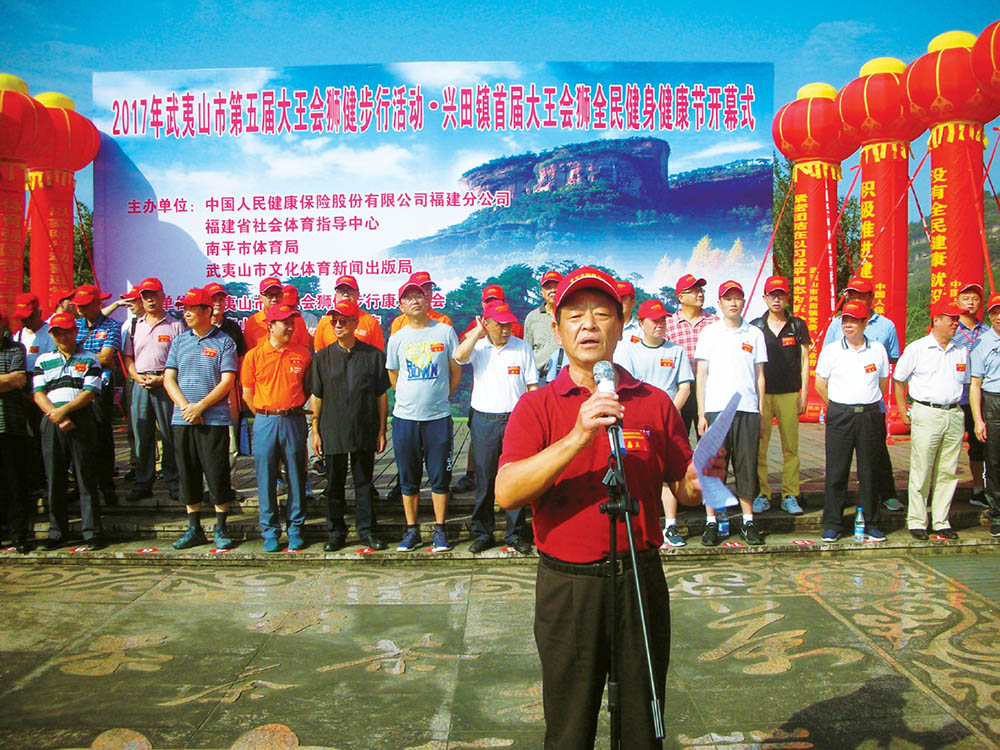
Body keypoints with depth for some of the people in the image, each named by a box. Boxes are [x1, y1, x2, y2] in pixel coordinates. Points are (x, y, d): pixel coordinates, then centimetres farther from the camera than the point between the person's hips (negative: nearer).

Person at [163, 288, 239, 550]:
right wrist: (186, 407, -8)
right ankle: (194, 530, 19)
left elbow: (227, 381, -7)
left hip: (214, 419, -4)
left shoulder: (224, 342, 0)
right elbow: (169, 378, 7)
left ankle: (221, 529, 11)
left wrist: (200, 406, -14)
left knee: (217, 473, -2)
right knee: (188, 474, 8)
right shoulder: (179, 342, 12)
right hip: (182, 419, 4)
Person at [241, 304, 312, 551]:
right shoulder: (254, 355, 1)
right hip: (265, 422, 0)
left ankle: (295, 529, 17)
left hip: (294, 421, 0)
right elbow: (247, 394, 8)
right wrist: (265, 416, 8)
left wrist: (293, 408, 9)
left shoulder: (303, 354, 3)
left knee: (296, 477, 5)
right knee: (266, 477, 4)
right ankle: (270, 531, 15)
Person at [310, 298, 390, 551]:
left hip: (364, 432, -1)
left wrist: (382, 431, 1)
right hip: (332, 432, 1)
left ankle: (367, 530, 19)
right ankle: (336, 532, 20)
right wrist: (315, 431, 2)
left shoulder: (373, 355, 1)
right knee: (334, 484, 8)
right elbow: (316, 397, 6)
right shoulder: (323, 357, 4)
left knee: (364, 482, 8)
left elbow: (381, 396, 3)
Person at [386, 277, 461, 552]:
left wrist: (440, 396, 8)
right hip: (405, 417, 2)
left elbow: (456, 372, 8)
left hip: (438, 416, -1)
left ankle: (439, 530, 16)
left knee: (440, 477, 4)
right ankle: (412, 530, 20)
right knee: (408, 478, 8)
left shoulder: (445, 332, 1)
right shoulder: (397, 338, 6)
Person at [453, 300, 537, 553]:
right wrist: (478, 332, -11)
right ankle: (482, 533, 19)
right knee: (484, 480, 7)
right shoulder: (478, 346, 3)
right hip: (484, 421, 0)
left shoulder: (522, 347, 4)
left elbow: (532, 386, 7)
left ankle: (516, 533, 16)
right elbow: (459, 356, -21)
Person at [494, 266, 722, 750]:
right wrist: (578, 438, -26)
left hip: (640, 581, 2)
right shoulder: (537, 406, -2)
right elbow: (506, 492, -17)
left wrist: (700, 482, -15)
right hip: (566, 587, -1)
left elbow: (684, 492, 8)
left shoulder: (654, 403, 4)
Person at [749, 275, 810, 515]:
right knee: (759, 447, -1)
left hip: (789, 394, 0)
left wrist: (803, 394, 2)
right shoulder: (755, 327, 6)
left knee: (790, 447, 2)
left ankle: (790, 496, 10)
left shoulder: (798, 325, 7)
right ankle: (762, 495, 8)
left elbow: (804, 361, 8)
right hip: (761, 394, 0)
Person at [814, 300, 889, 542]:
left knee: (869, 472, 7)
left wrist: (867, 402, 14)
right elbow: (820, 384, 6)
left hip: (870, 415, 2)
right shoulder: (831, 350, 1)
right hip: (840, 415, -2)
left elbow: (883, 383, 18)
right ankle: (832, 524, 7)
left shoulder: (878, 350, 7)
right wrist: (839, 407, 9)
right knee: (836, 472, -1)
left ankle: (870, 524, 17)